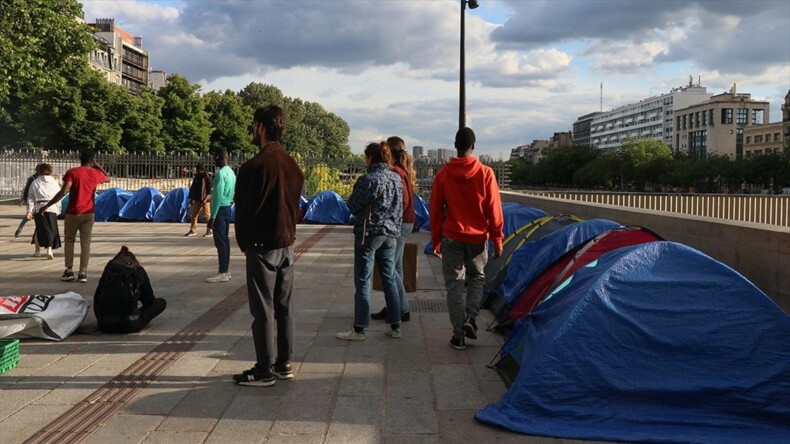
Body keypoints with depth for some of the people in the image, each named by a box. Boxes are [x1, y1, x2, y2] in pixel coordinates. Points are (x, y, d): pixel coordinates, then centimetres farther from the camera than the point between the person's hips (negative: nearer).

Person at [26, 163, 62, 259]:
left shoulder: (35, 182, 6)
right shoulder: (54, 182, 8)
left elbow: (30, 197, 2)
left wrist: (29, 211, 2)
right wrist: (58, 211, 19)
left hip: (38, 208, 1)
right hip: (52, 208, -1)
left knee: (39, 229, 15)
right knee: (51, 230, 3)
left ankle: (38, 250, 26)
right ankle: (49, 249, -15)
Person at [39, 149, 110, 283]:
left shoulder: (73, 172, -8)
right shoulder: (96, 173, 2)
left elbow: (63, 192, -17)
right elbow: (108, 179, 26)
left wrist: (46, 206, -12)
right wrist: (98, 166, 22)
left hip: (73, 212, -2)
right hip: (88, 213, 2)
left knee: (69, 241, 12)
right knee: (85, 243, 5)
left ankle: (69, 271, 7)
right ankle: (83, 273, 2)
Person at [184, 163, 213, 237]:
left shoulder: (207, 177, -11)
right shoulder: (197, 177, 10)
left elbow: (210, 190, -15)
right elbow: (193, 188, 18)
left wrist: (206, 199, -22)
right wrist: (191, 198, 15)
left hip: (205, 200, -7)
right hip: (197, 200, 7)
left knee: (207, 215, -1)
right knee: (194, 214, 9)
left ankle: (209, 231, 7)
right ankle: (192, 230, 16)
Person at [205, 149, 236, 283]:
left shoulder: (220, 173, -16)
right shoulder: (231, 172, 13)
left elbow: (218, 196, -21)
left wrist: (212, 216, -20)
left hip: (220, 209, -10)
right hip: (227, 208, 10)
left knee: (220, 241, -8)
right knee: (225, 239, 11)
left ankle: (223, 273, -8)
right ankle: (225, 270, 15)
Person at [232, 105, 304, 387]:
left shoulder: (254, 166, -16)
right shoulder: (292, 164, 7)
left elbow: (243, 210, -11)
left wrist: (243, 243, 3)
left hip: (262, 247, -7)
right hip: (287, 244, 7)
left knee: (263, 310, -1)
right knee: (285, 307, 12)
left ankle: (264, 370, 5)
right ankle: (284, 363, 20)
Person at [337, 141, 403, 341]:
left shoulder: (368, 179, -15)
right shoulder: (396, 178, 5)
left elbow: (353, 206, -8)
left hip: (368, 234, -6)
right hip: (390, 234, 6)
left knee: (363, 282, 0)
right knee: (389, 280, 13)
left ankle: (359, 329, 3)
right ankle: (395, 326, 17)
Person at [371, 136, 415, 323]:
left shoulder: (395, 172, -16)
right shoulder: (404, 171, 13)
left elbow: (403, 200, -21)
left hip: (399, 223, -10)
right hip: (405, 222, 10)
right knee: (395, 266, 14)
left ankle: (403, 309, -1)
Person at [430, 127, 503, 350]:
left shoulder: (443, 174, -3)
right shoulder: (485, 173, -7)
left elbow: (436, 210, 1)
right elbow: (494, 210, -5)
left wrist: (436, 240, 11)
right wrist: (497, 240, 4)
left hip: (451, 238, 0)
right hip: (478, 238, 0)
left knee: (454, 284, 7)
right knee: (477, 277, 21)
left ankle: (458, 335, 6)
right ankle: (470, 318, 4)